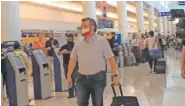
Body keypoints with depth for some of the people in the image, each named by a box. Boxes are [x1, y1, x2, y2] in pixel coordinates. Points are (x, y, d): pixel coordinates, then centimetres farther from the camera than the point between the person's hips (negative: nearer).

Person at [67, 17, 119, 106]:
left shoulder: (102, 41, -6)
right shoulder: (78, 43, 5)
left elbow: (111, 59, -7)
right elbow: (73, 60, 10)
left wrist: (115, 76, -11)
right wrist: (69, 76, 7)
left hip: (98, 77, -3)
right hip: (82, 78, 3)